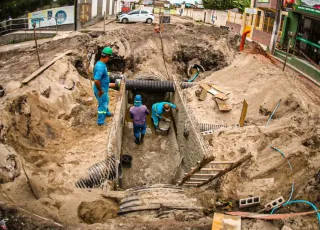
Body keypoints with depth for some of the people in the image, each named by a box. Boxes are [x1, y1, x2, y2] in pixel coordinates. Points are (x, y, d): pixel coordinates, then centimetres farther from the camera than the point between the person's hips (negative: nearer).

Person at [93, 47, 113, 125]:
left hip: (104, 88, 10)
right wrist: (100, 90, -25)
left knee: (106, 101, 31)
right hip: (101, 90, -10)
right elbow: (96, 81, -38)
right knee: (102, 105, 8)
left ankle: (106, 113, 56)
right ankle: (100, 121, 25)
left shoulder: (101, 63, -1)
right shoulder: (100, 67, -33)